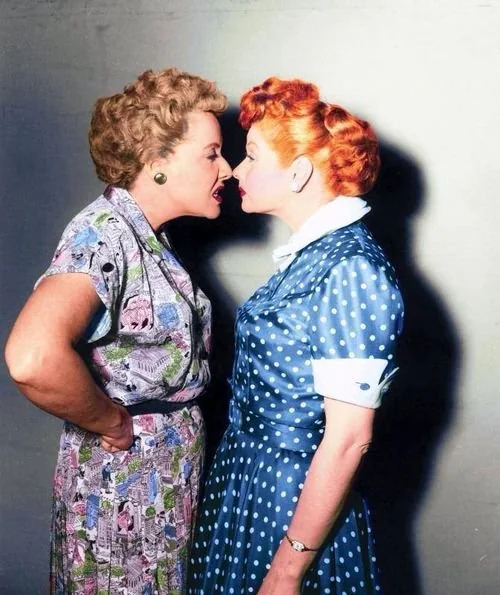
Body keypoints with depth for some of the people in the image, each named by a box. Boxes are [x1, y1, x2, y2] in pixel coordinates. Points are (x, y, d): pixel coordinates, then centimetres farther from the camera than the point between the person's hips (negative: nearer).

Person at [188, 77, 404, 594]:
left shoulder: (351, 270, -23)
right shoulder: (314, 253, 4)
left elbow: (348, 438, -23)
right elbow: (285, 382, 7)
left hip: (294, 502, -8)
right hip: (250, 477, 8)